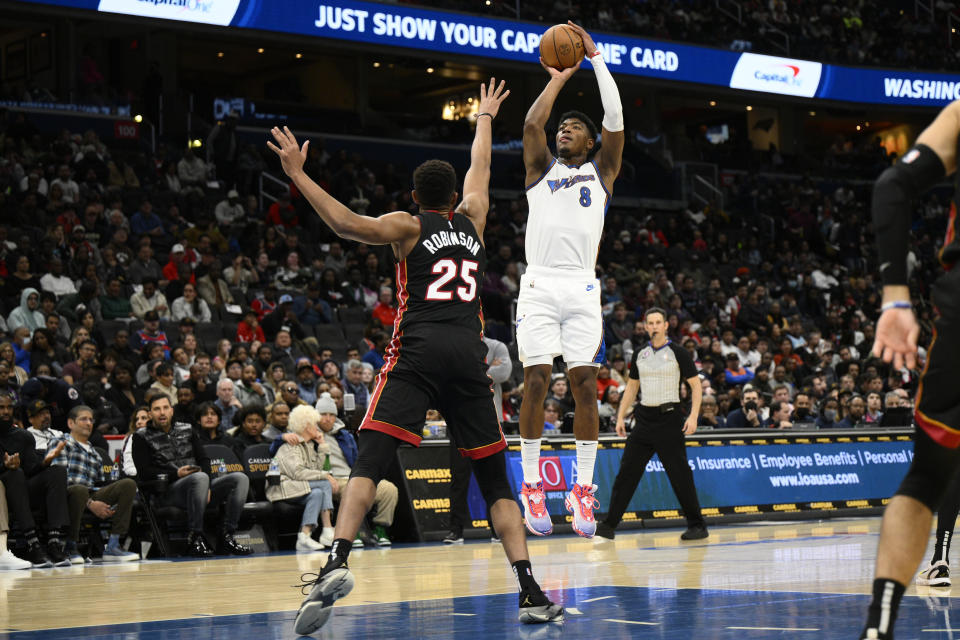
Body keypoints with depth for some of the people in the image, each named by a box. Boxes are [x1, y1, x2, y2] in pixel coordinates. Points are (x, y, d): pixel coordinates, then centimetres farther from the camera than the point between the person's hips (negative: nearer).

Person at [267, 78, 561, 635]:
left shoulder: (407, 225, 9)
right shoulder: (472, 220, 20)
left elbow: (347, 223, -8)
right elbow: (480, 167, 39)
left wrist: (297, 173, -2)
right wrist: (485, 118, 55)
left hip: (418, 350, -3)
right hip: (469, 354, 3)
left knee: (370, 460, -11)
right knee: (495, 478, 9)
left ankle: (337, 563, -33)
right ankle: (532, 592, 0)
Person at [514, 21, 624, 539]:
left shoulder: (601, 172, 17)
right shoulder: (541, 169, 17)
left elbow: (615, 119, 5)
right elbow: (531, 123, 0)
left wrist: (595, 56, 6)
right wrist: (559, 78, 11)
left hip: (582, 287, 0)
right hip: (539, 284, 0)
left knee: (585, 384, -5)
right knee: (535, 382, -6)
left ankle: (582, 490, 0)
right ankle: (532, 486, 0)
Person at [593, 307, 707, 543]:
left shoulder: (677, 353, -3)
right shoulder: (640, 355, 11)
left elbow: (696, 385, -3)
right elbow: (631, 387, 20)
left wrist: (693, 416, -14)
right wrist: (620, 417, 13)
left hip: (670, 418, -5)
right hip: (645, 418, 5)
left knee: (680, 474, -3)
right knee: (627, 471, 0)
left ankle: (697, 525, 9)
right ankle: (608, 527, 2)